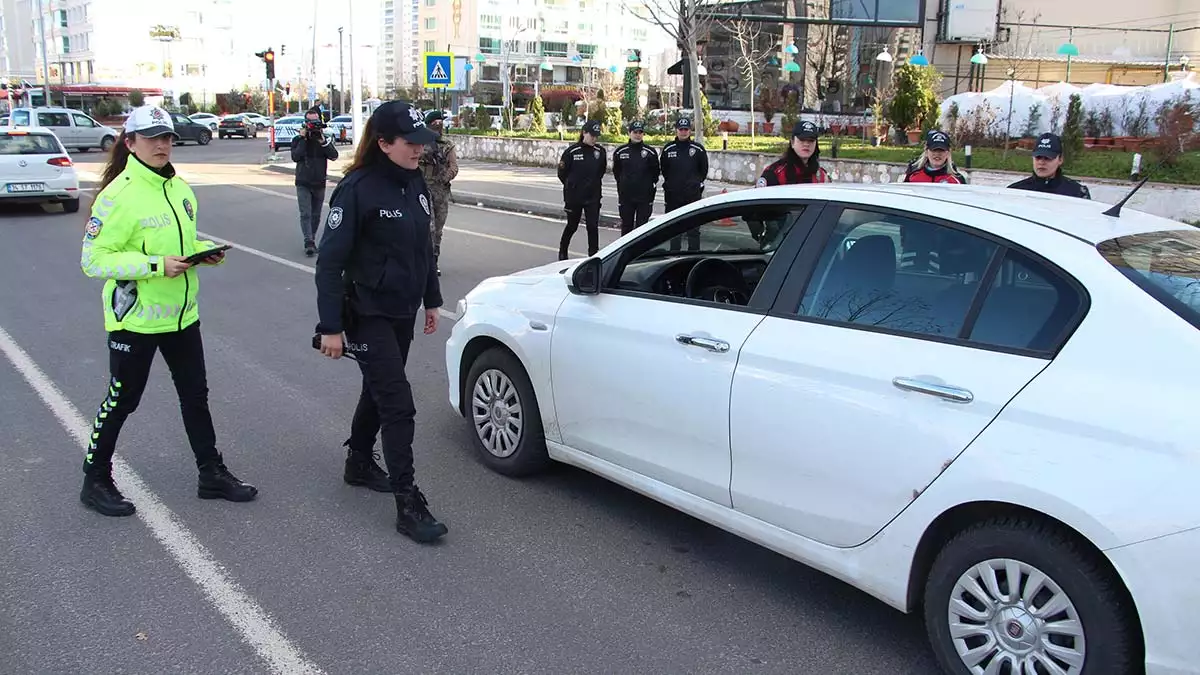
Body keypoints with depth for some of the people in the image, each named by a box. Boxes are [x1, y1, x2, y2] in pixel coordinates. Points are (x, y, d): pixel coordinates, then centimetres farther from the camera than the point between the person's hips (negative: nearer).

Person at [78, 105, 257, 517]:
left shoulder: (180, 189, 6)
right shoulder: (118, 194, -17)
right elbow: (93, 260, -20)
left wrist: (206, 251, -1)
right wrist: (155, 265, -28)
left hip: (181, 313, 7)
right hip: (135, 318, -7)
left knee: (195, 395, 14)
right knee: (121, 402, 6)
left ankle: (212, 474, 27)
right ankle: (95, 482, 25)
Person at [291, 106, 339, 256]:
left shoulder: (325, 139, 3)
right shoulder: (298, 139, -1)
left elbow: (333, 155, -12)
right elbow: (295, 157, -17)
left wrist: (322, 141, -21)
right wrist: (303, 139, -18)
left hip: (319, 183, 2)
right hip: (303, 183, -2)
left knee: (316, 215, 11)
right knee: (305, 214, -12)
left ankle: (311, 241, 23)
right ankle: (308, 242, -17)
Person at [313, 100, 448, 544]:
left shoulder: (415, 183, 3)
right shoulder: (357, 188, -19)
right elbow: (330, 261, -18)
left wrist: (431, 300, 17)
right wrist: (331, 326, -20)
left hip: (404, 312, 8)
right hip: (368, 315, -7)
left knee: (379, 390, 22)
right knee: (399, 405, -9)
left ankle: (359, 463, 43)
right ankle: (408, 505, -2)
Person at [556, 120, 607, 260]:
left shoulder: (601, 151, -3)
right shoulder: (572, 151, -11)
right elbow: (562, 172, -1)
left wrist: (594, 184, 9)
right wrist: (571, 185, 7)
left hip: (593, 197, 2)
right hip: (573, 196, -1)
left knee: (593, 226, -2)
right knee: (572, 226, 13)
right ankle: (562, 251, 34)